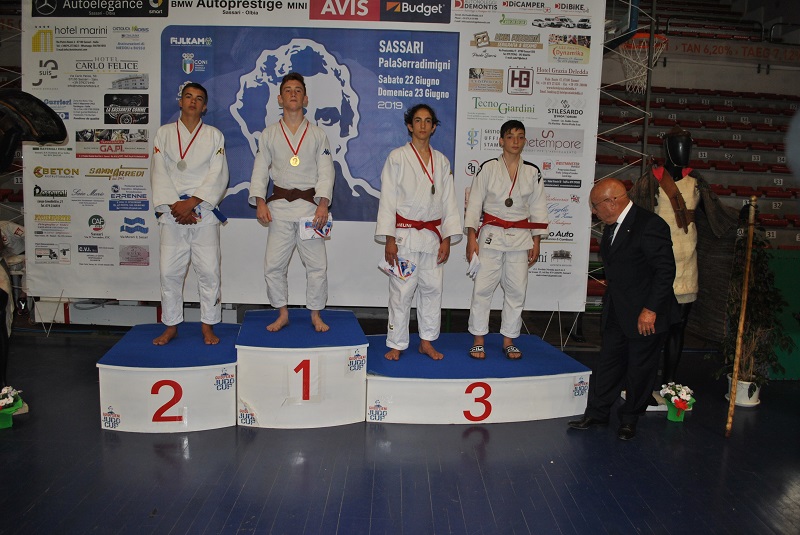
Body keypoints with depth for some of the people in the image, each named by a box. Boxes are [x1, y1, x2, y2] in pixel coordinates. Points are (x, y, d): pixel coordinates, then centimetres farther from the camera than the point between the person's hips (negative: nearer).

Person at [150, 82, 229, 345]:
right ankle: (171, 326, 18)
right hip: (172, 214, 1)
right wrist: (174, 205, -10)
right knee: (169, 271, 4)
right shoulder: (164, 133, 10)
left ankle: (208, 326, 12)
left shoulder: (214, 136, 7)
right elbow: (159, 174, 3)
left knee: (208, 271, -1)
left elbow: (218, 176, -3)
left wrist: (192, 202, -13)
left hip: (204, 213, -1)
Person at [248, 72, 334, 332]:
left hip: (310, 204, -1)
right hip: (279, 206, 1)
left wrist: (323, 203, -13)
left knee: (317, 265, -1)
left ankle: (316, 315, 15)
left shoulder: (317, 134, 7)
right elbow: (260, 169, 7)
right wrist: (260, 201, -7)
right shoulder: (269, 134, 10)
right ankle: (282, 314, 18)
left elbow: (326, 171, 0)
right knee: (273, 265, 1)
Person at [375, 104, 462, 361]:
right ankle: (396, 345, 12)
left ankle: (427, 342, 22)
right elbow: (388, 200, -5)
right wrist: (389, 239, -11)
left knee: (432, 288, 8)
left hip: (433, 235, 4)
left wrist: (447, 239, 3)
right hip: (405, 235, -4)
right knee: (401, 291, -2)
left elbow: (449, 202, 10)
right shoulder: (397, 157, -1)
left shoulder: (441, 162, 10)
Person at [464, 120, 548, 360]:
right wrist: (471, 237, -9)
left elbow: (538, 209, 9)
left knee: (517, 290, 5)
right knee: (483, 287, -3)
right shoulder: (488, 168, -2)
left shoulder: (532, 172, 5)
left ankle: (508, 341, 19)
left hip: (520, 238, 3)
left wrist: (536, 242, 5)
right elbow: (474, 204, -2)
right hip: (491, 235, -2)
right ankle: (478, 340, 11)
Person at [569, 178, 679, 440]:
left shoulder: (650, 225, -20)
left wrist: (650, 309, -22)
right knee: (608, 362, 13)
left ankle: (629, 419, 24)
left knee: (640, 368, 8)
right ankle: (597, 413, 25)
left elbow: (665, 270, -20)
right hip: (616, 313, 8)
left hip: (646, 314, -8)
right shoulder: (612, 226, 7)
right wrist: (610, 302, 14)